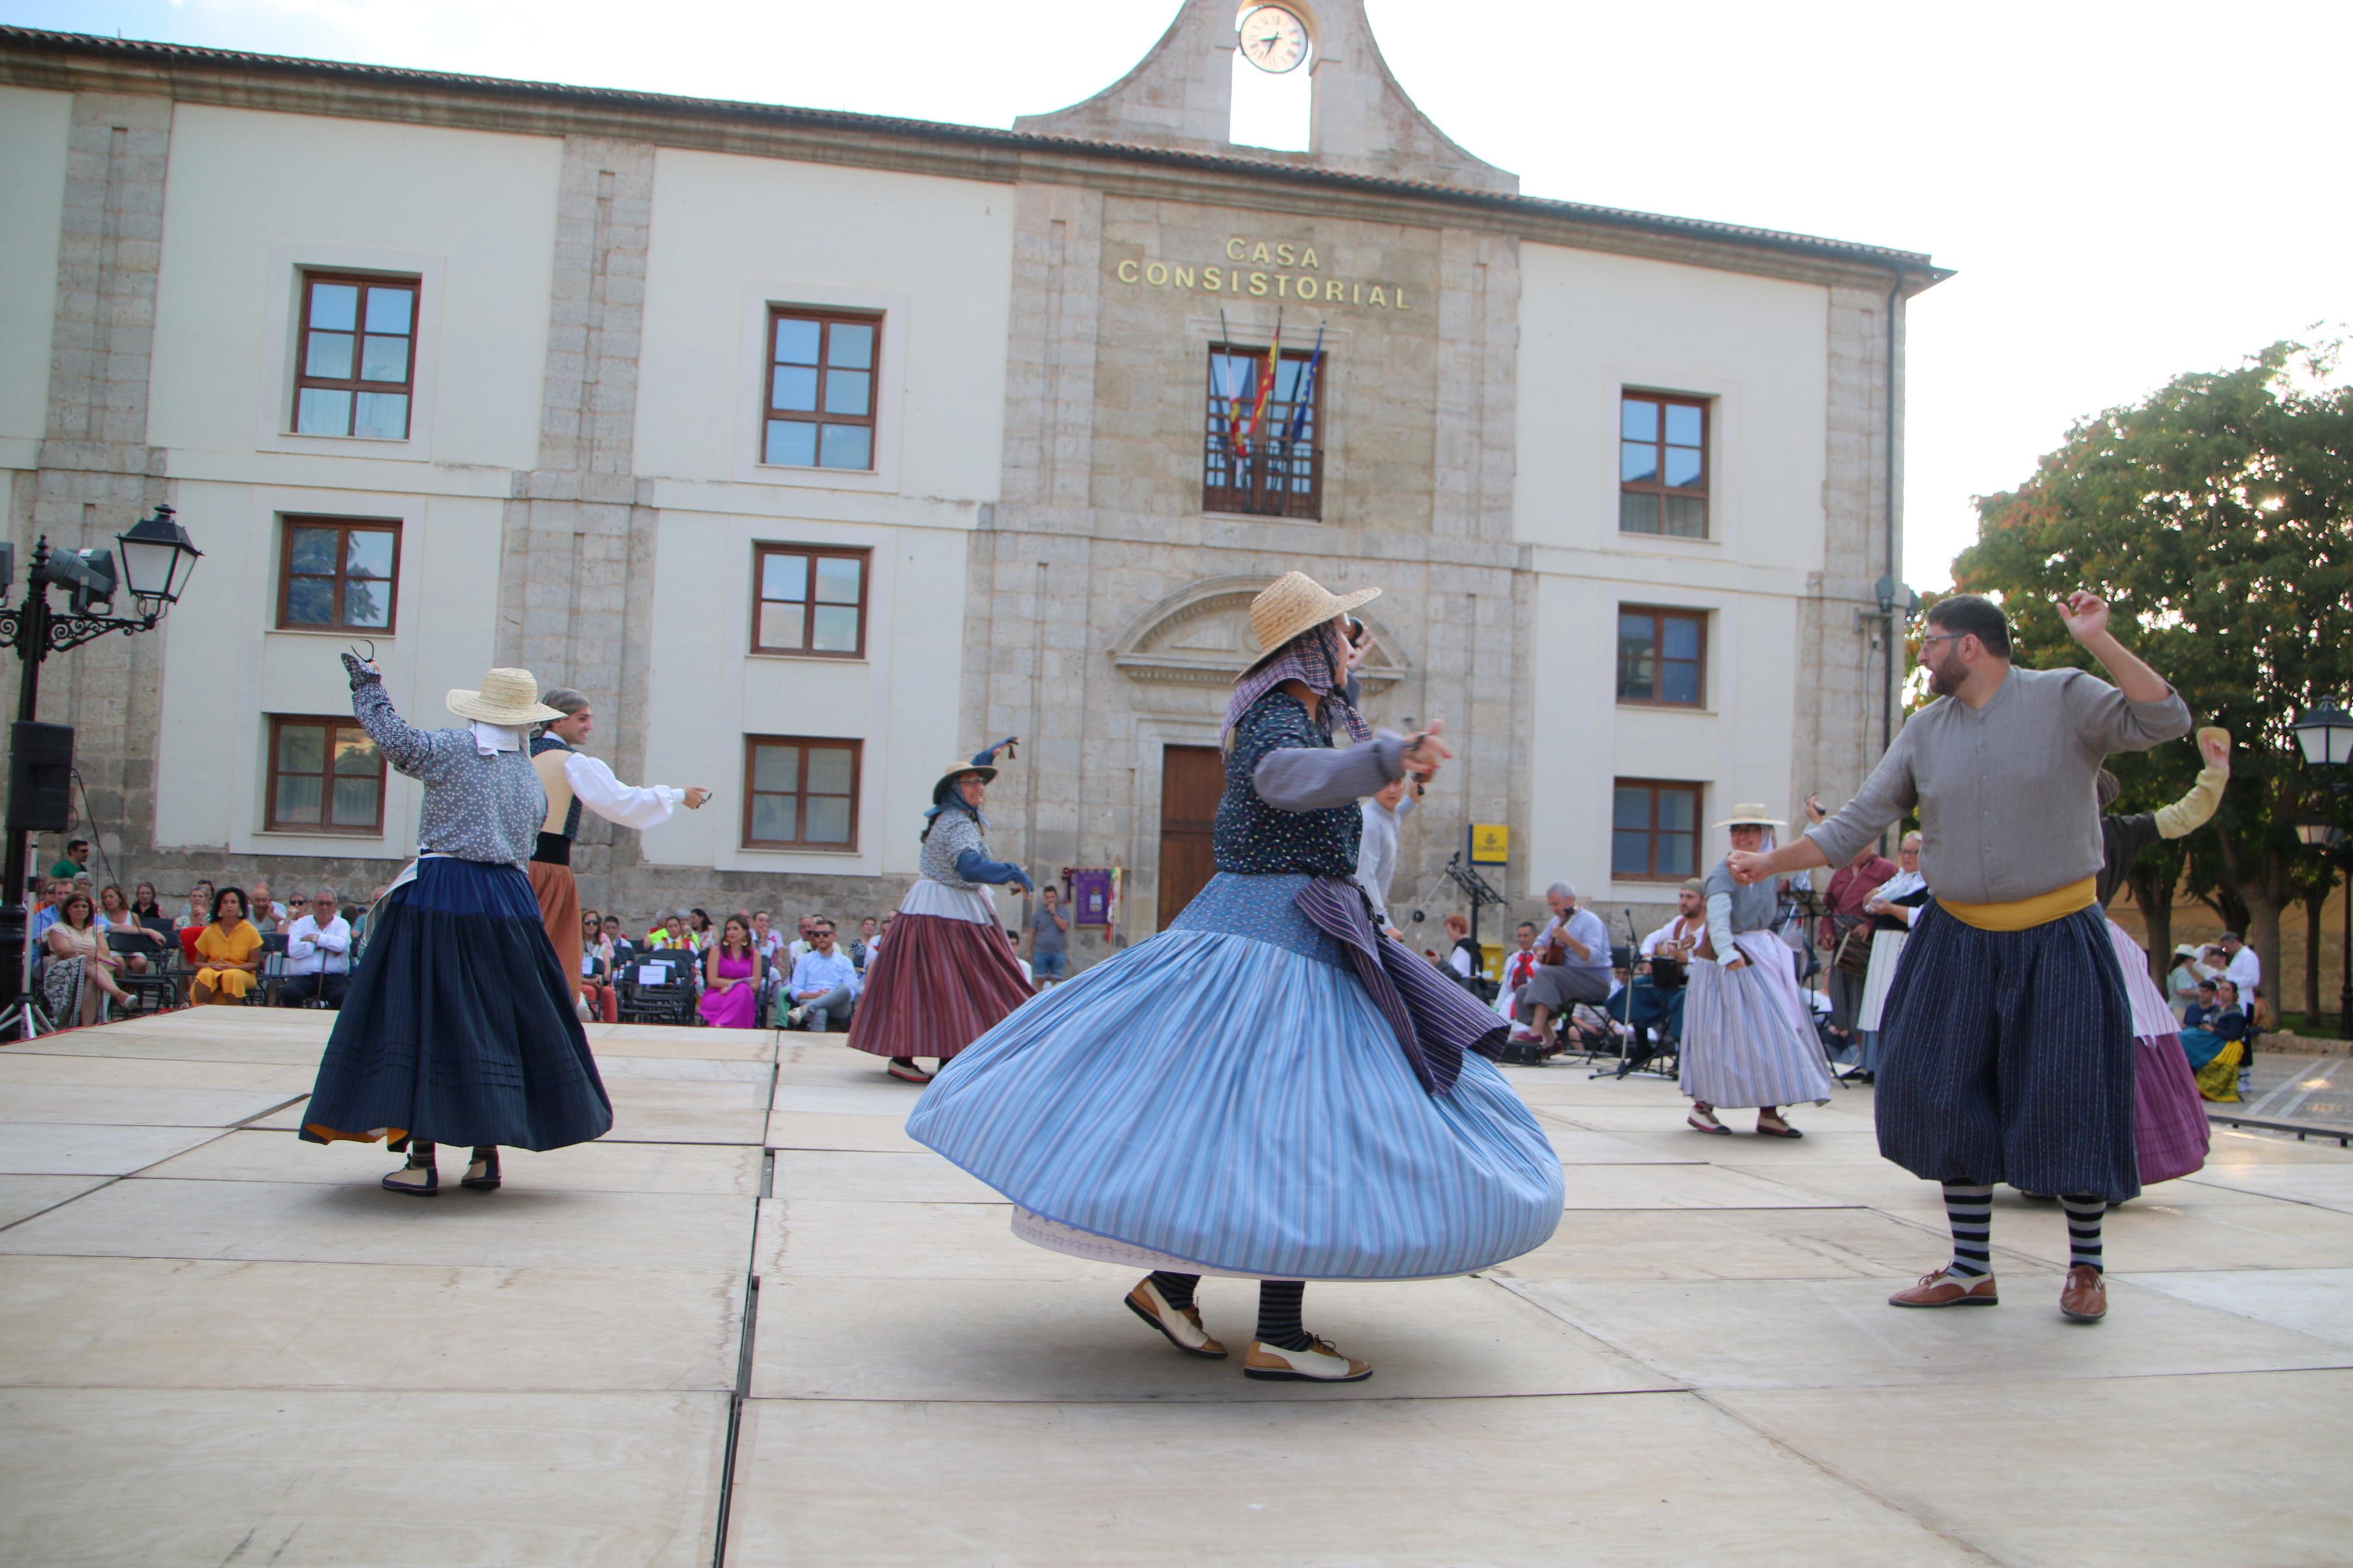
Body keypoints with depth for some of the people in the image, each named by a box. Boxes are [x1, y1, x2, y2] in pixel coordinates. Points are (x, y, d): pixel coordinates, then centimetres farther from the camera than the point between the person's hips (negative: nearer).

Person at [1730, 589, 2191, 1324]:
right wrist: (1772, 862, 0)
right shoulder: (1926, 730, 6)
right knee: (1951, 1100, 5)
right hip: (1959, 941, 4)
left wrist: (2098, 640, -25)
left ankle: (2086, 1265, 21)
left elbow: (2165, 721, -20)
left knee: (2069, 1101, 0)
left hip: (2057, 941, -4)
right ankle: (1971, 1268, 17)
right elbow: (1858, 823, 6)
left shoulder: (2064, 697, -5)